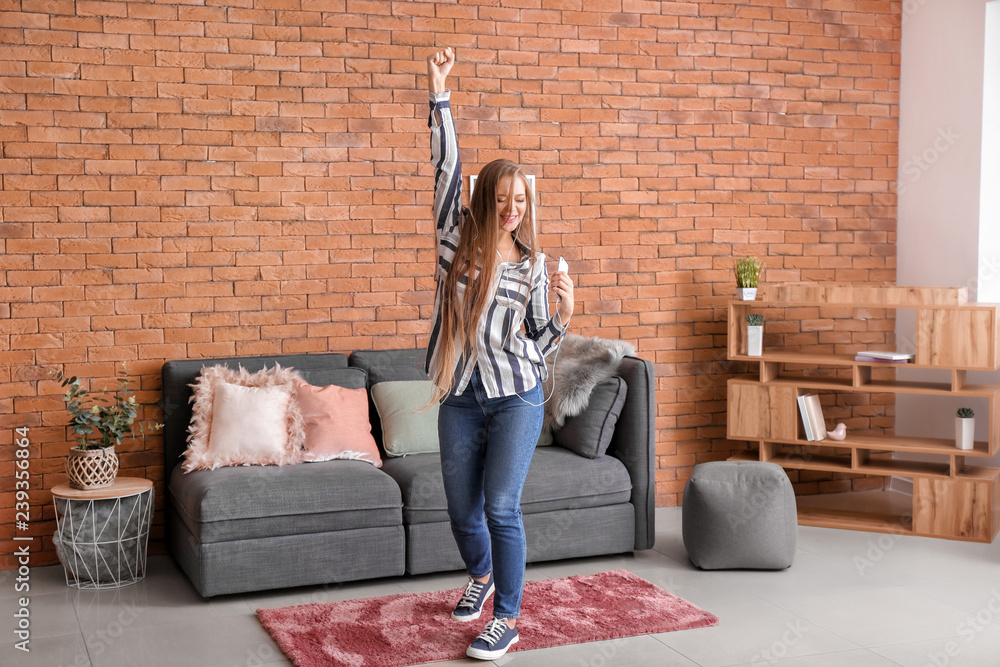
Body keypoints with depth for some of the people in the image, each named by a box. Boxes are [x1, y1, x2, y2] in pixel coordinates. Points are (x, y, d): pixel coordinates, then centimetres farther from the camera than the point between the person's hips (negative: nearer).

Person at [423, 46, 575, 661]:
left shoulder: (532, 264, 3)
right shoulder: (458, 238, 2)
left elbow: (540, 341, 7)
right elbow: (446, 166, -5)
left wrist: (565, 312, -11)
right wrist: (440, 97, -9)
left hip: (517, 397, -2)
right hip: (461, 399, 2)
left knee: (502, 508, -9)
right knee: (463, 512, 13)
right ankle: (482, 577, 44)